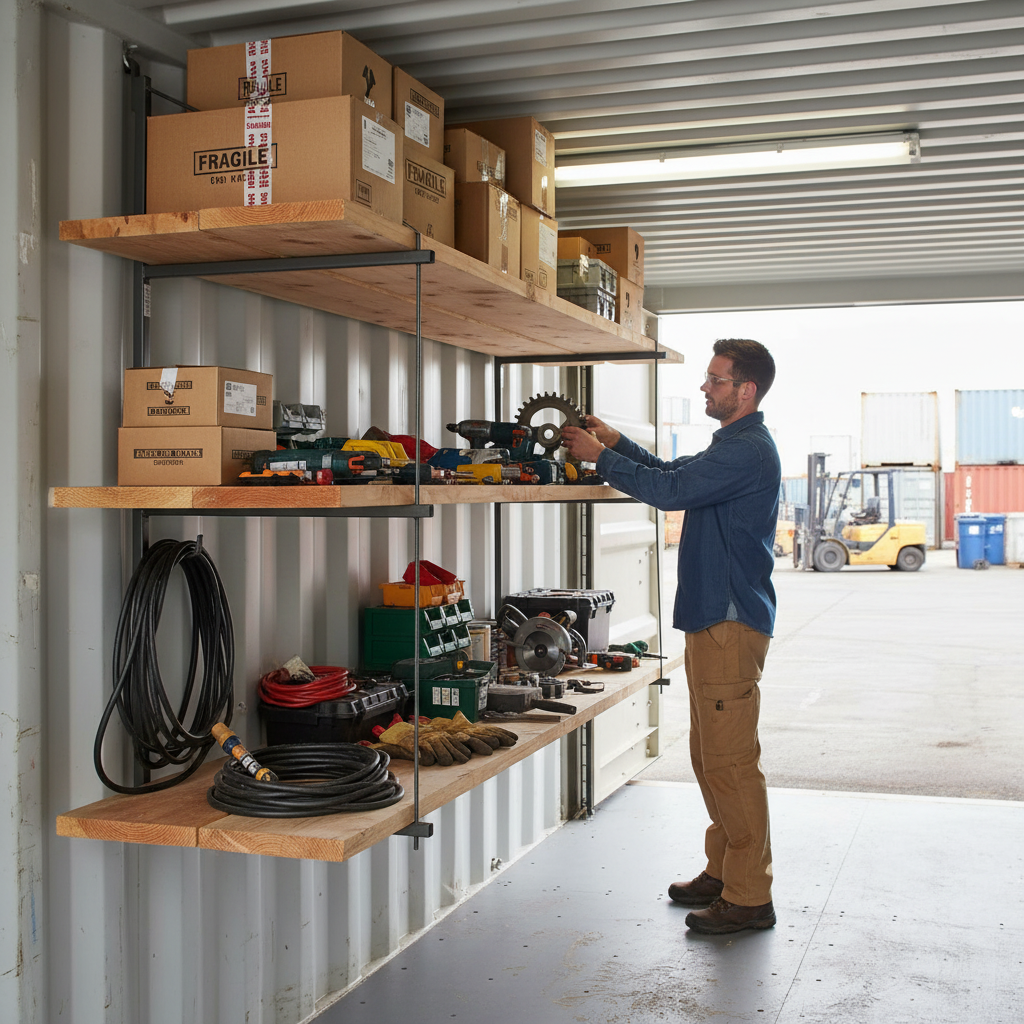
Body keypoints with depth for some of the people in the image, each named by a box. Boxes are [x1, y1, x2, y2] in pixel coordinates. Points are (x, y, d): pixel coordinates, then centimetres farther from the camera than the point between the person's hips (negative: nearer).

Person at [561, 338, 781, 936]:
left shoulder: (748, 450, -16)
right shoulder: (734, 446, 19)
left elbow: (669, 491, -22)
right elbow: (674, 474, 26)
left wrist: (600, 457, -10)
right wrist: (614, 440, 15)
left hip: (732, 624, -11)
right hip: (714, 618, 11)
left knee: (731, 761, -6)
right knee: (711, 755, 16)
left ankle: (749, 897, 2)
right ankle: (724, 871, 27)